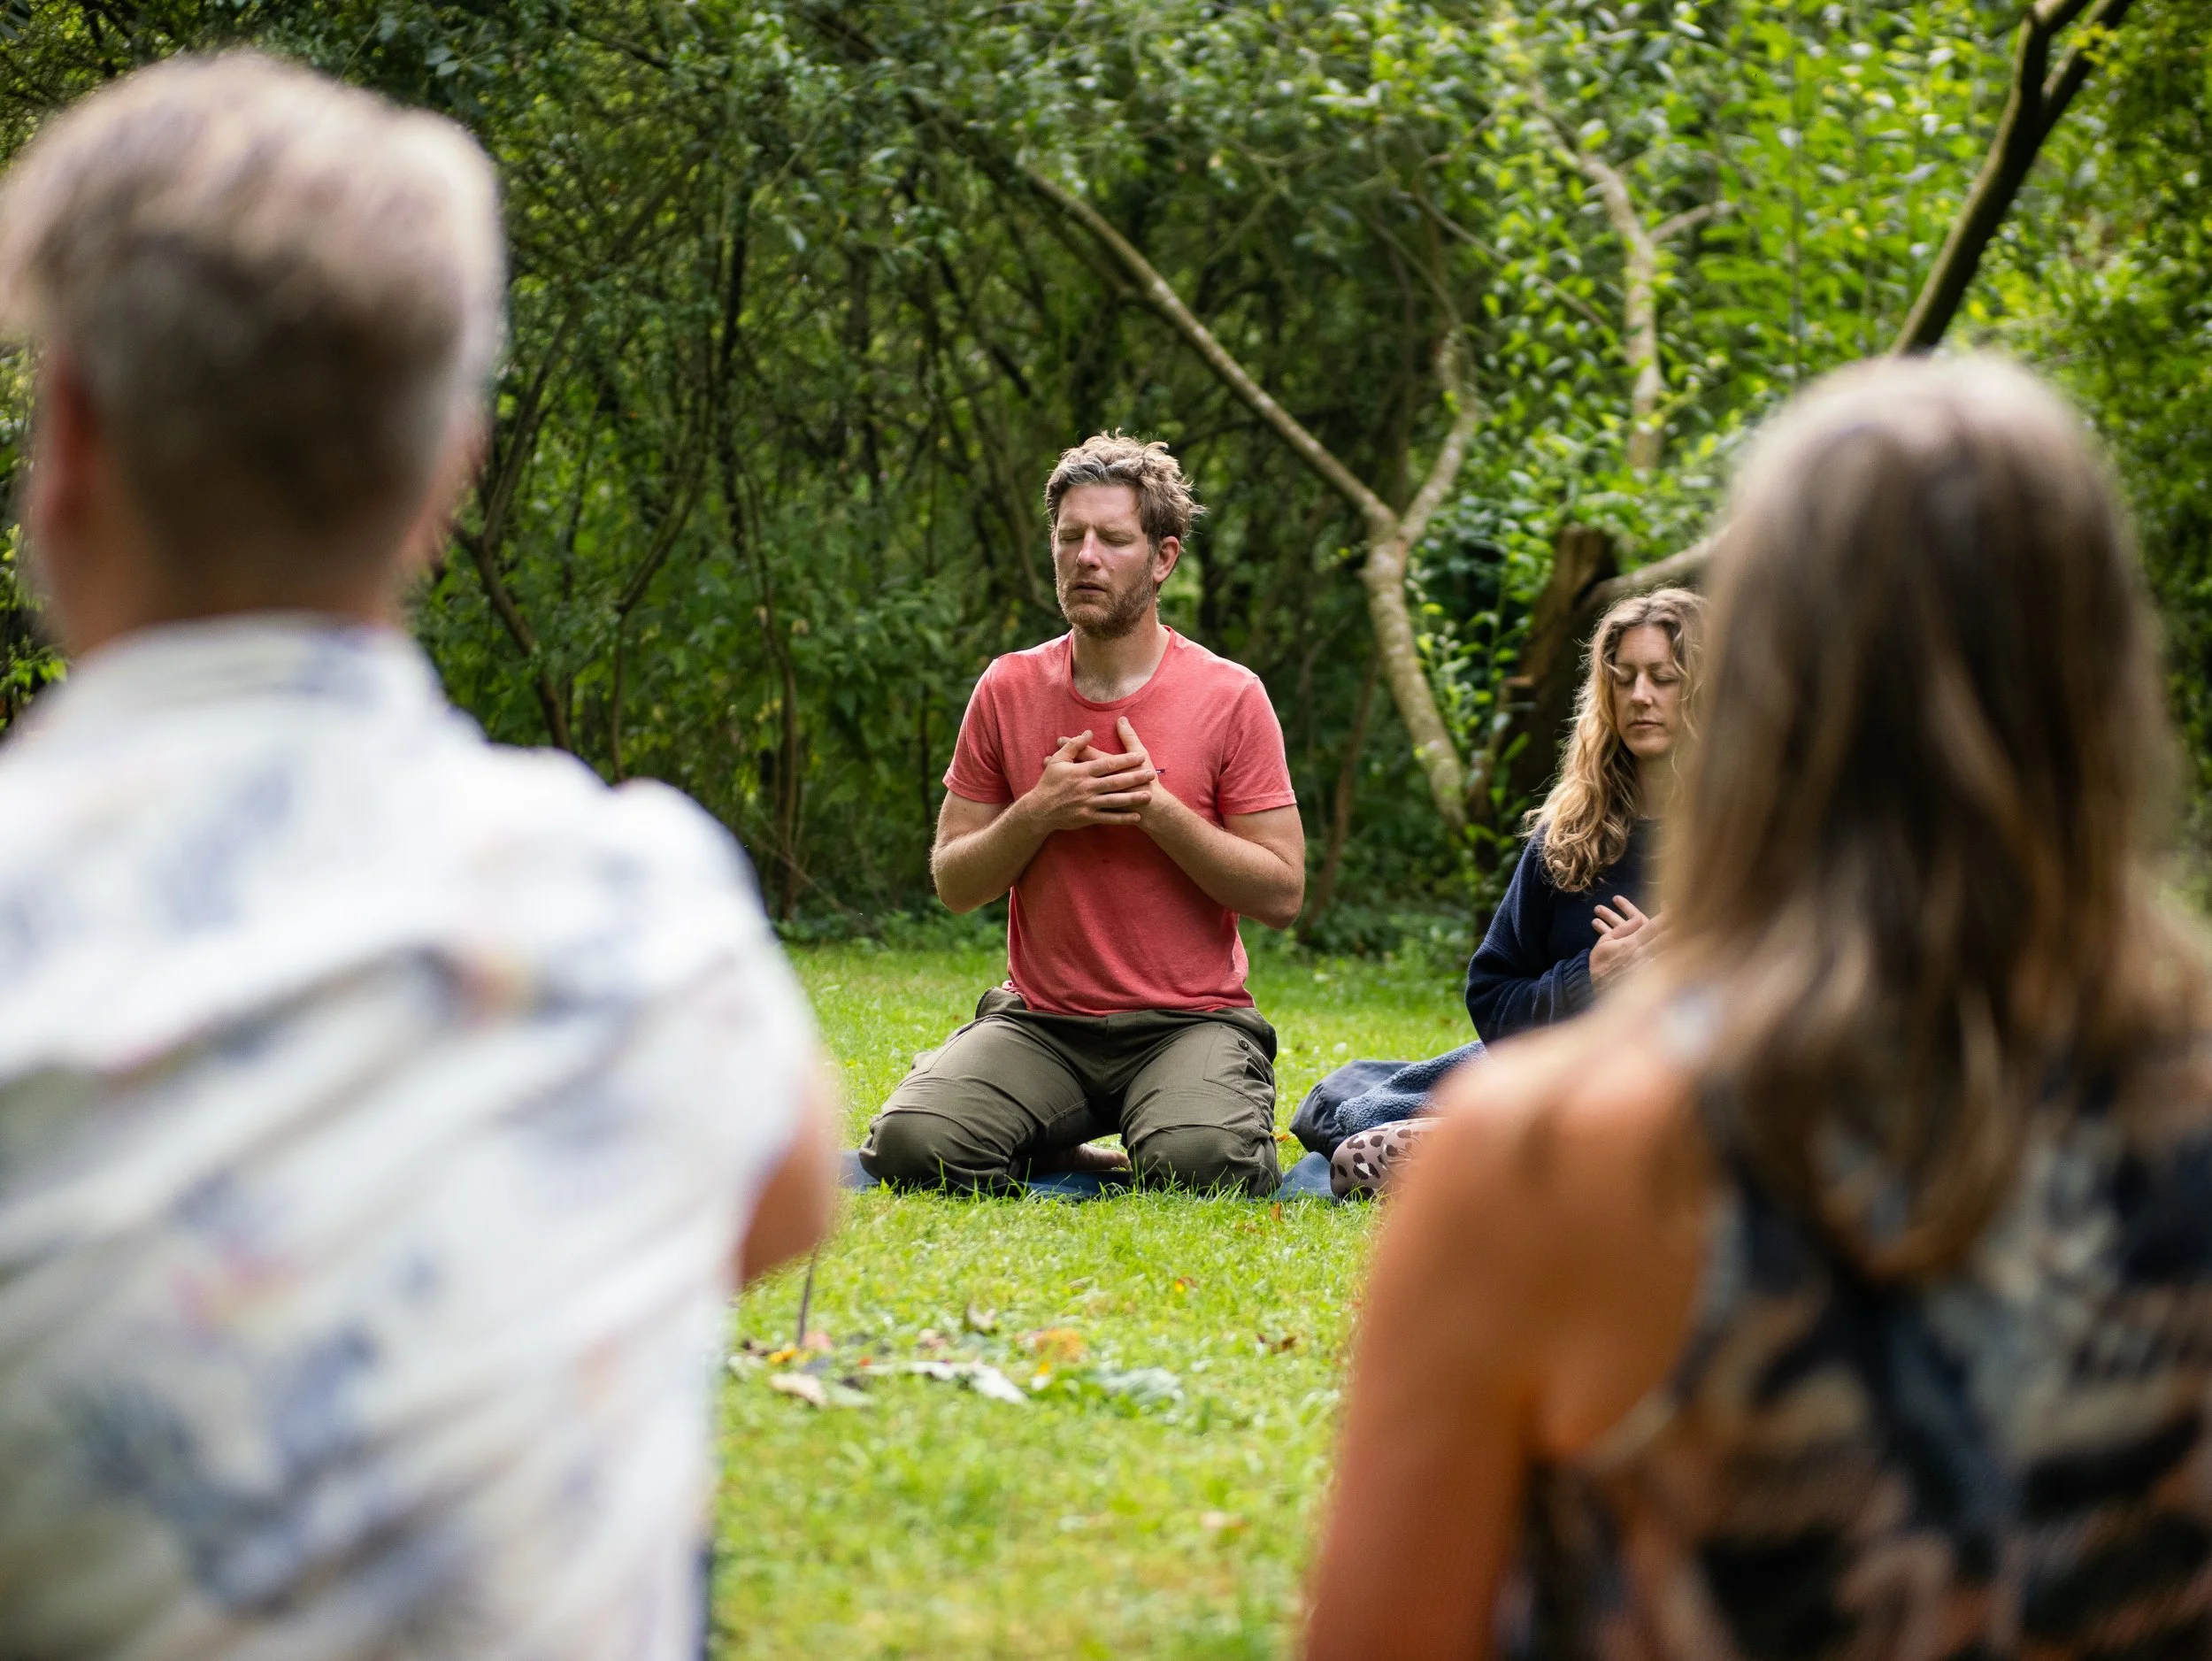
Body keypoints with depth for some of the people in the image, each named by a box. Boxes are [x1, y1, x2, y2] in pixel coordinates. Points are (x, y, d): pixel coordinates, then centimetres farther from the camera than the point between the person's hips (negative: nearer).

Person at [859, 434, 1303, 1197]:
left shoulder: (1229, 697, -3)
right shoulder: (1007, 690, 5)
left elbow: (1282, 895, -4)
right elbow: (954, 886, 7)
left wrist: (1157, 808, -15)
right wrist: (1038, 814, -12)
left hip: (1189, 1020, -2)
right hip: (1041, 1020, 2)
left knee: (1200, 1161, -33)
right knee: (911, 1143, -24)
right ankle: (1069, 1151, 7)